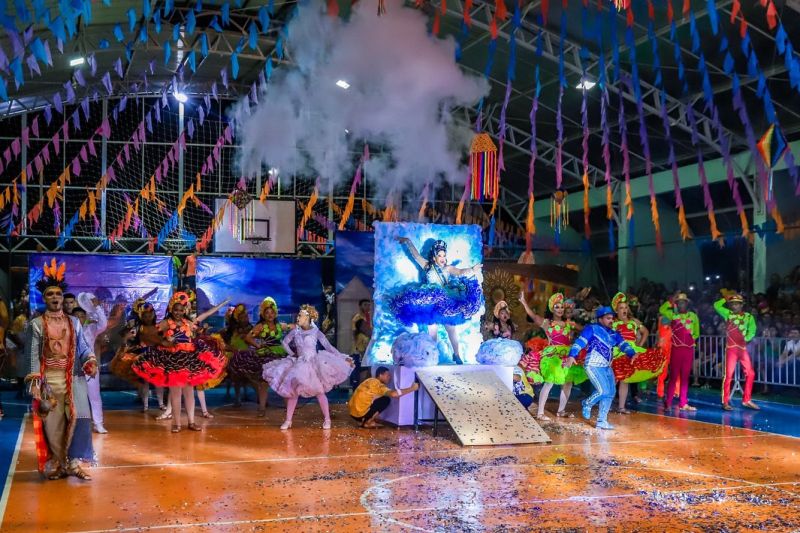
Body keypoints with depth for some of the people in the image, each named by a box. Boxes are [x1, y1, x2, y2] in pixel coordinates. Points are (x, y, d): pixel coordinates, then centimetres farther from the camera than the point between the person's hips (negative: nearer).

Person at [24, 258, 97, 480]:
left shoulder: (74, 322, 10)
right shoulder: (36, 324, 1)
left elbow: (83, 347, 9)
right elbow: (33, 356, -4)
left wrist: (90, 362, -12)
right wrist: (36, 385, -11)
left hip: (73, 379, 2)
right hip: (48, 380, -2)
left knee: (78, 419, -6)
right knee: (53, 424, 1)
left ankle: (73, 462, 2)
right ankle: (58, 464, 12)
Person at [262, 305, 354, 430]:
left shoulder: (316, 332, -6)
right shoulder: (295, 331, 3)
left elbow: (328, 347, -6)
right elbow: (285, 342, 20)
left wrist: (343, 358, -11)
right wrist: (292, 354, 10)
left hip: (314, 364, -4)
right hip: (299, 364, 4)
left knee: (319, 391, -9)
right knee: (293, 391, 1)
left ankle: (327, 419, 3)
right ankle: (288, 421, 10)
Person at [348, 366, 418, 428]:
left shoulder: (371, 380, 16)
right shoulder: (377, 384, -12)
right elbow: (393, 394, -26)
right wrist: (411, 389, -17)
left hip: (353, 412, 9)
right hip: (360, 413, -9)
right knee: (386, 400, -6)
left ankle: (364, 420, 13)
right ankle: (367, 422, -4)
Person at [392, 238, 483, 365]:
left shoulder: (448, 268, 3)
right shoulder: (427, 266, 5)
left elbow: (461, 272, -13)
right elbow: (415, 254, 6)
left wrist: (472, 270, -32)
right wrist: (407, 241, 6)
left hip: (446, 304, 0)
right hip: (431, 304, 0)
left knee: (451, 329, 2)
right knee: (432, 331, 0)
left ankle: (456, 355, 14)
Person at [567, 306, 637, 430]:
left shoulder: (613, 334, 15)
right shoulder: (592, 329, -4)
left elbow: (623, 344, 3)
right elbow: (580, 342, -15)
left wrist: (632, 354, -19)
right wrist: (572, 355, -30)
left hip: (606, 367, 7)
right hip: (593, 365, -7)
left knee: (610, 393, 3)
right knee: (603, 391, -17)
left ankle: (601, 421, 12)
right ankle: (587, 404, 12)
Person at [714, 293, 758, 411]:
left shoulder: (748, 316, 8)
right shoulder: (728, 314, 6)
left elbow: (752, 331, 1)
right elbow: (716, 305, -3)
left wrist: (746, 339, -12)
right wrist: (726, 298, 5)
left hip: (743, 348, 3)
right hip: (731, 348, -3)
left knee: (750, 373, 2)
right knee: (729, 374, -5)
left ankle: (746, 400, 14)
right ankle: (725, 402, -3)